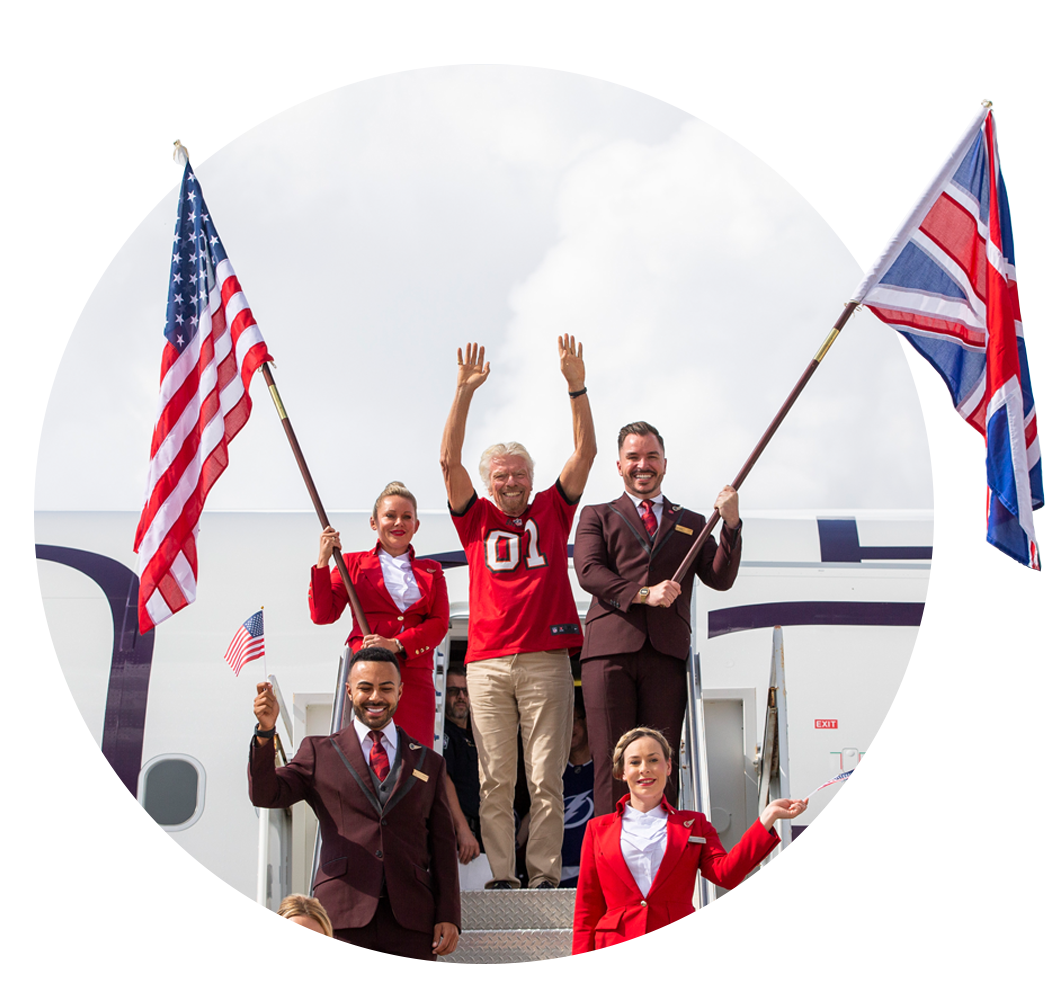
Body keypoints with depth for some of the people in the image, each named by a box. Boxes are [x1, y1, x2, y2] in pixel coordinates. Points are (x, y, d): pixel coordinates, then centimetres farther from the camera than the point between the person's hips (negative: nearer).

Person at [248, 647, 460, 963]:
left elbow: (442, 844, 14)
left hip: (410, 924, 2)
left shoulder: (427, 762, 17)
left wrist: (448, 916, 5)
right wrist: (266, 731, -16)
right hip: (343, 919, -1)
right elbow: (265, 794, -1)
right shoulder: (319, 753, 13)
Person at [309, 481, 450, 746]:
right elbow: (322, 614, 5)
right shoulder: (353, 564, 15)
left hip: (415, 676, 2)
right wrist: (323, 561, -4)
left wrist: (396, 644, -9)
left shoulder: (430, 572, 20)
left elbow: (439, 624, 7)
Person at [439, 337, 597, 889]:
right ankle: (501, 876, 3)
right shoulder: (477, 519, 13)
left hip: (545, 660, 0)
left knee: (546, 777, -2)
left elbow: (585, 452, 6)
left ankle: (544, 875, 0)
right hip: (487, 662, 0)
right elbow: (449, 461, 2)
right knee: (495, 778, 0)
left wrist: (576, 387, -4)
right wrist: (464, 394, -7)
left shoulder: (551, 511, 13)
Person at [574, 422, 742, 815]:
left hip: (667, 653, 1)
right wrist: (643, 594, -12)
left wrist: (731, 523, -4)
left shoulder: (692, 524, 23)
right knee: (611, 764, -7)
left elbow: (721, 579, 10)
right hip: (610, 649, -1)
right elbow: (588, 571, 2)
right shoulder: (597, 516, 19)